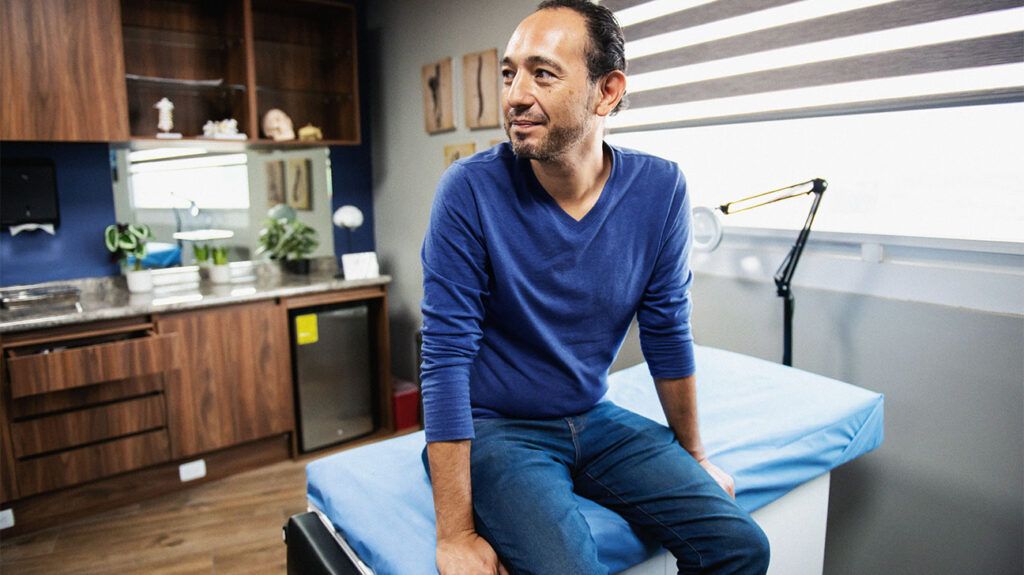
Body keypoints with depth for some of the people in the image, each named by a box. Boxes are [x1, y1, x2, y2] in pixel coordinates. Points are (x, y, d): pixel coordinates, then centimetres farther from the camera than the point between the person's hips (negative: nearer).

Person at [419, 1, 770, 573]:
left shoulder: (660, 188, -9)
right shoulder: (471, 189, -19)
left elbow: (668, 336, 1)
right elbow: (447, 356, -19)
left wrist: (695, 459, 11)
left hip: (595, 419, 4)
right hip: (497, 428, -3)